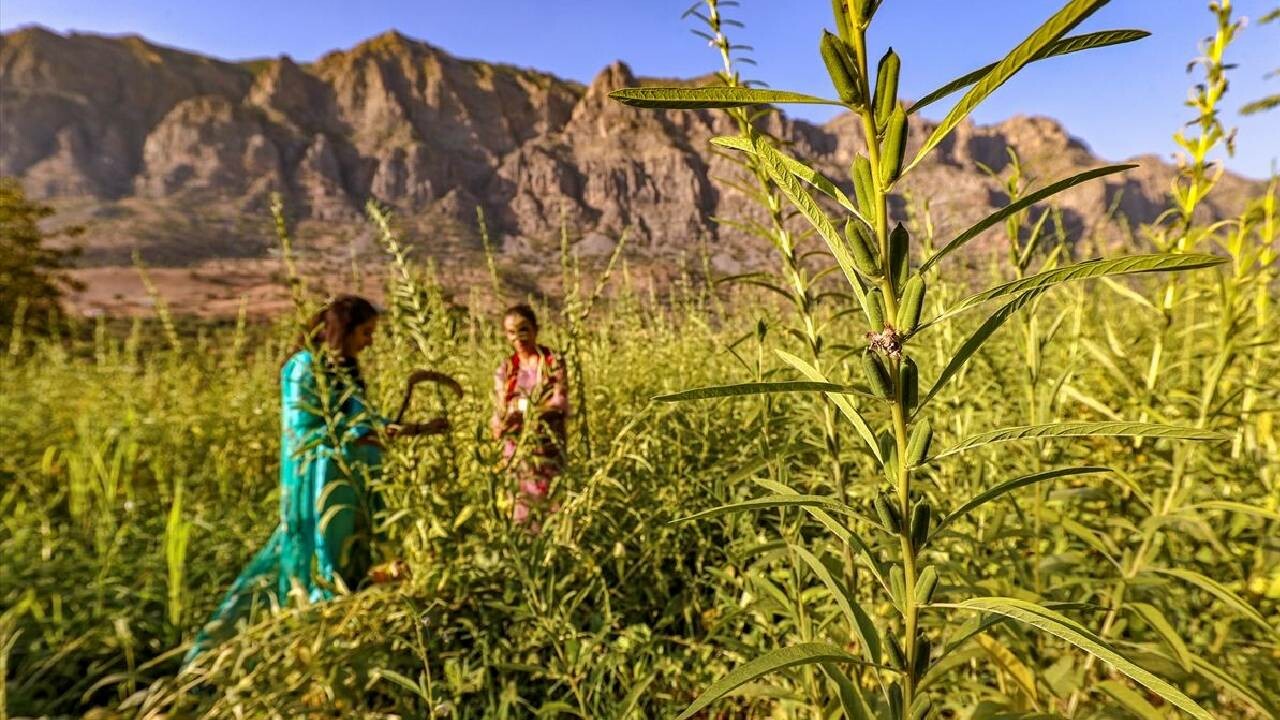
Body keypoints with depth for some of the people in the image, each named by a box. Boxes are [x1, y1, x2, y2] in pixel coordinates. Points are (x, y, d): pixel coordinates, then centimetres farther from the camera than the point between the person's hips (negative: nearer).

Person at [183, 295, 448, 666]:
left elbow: (364, 422, 11)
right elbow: (303, 433, -17)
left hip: (348, 489, 8)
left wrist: (418, 429, 3)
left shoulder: (345, 370, 11)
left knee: (348, 570, 16)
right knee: (320, 572, 4)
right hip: (319, 490, -8)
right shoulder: (304, 367, -13)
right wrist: (364, 436, -18)